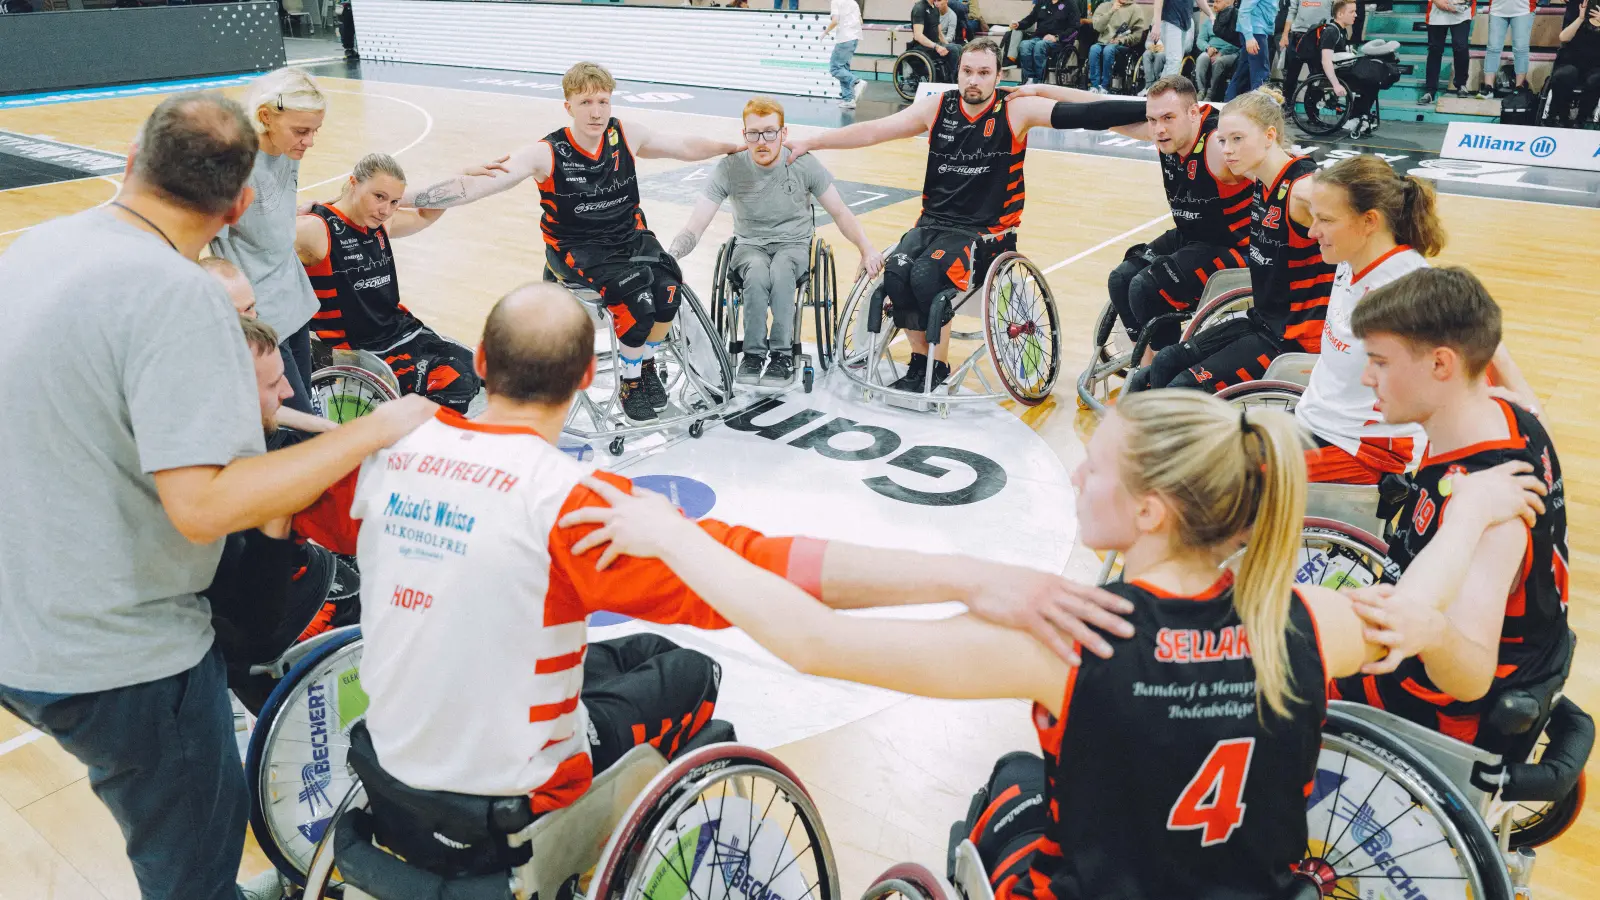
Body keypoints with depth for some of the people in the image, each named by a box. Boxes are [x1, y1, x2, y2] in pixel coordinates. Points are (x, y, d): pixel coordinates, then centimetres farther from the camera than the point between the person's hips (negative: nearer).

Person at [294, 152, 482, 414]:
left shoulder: (382, 223, 7)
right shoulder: (316, 230, -15)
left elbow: (426, 214, 24)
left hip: (402, 332, 8)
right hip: (356, 351, -8)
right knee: (455, 384, -23)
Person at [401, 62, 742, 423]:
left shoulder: (626, 135, -3)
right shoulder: (546, 153, -14)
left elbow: (686, 146, 10)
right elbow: (475, 186, -18)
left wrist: (736, 146, 12)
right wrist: (403, 198, -25)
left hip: (630, 236, 4)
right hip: (577, 249, -4)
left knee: (667, 287, -25)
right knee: (637, 294, -30)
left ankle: (646, 364, 5)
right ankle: (630, 381, -4)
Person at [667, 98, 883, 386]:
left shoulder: (804, 164, -10)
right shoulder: (730, 168, -12)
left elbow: (840, 213, 0)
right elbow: (695, 226, -16)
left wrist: (867, 248, -16)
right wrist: (671, 255, -36)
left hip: (794, 244, 0)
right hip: (749, 245, 0)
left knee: (780, 271, -36)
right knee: (757, 274, -36)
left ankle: (782, 354, -22)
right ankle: (753, 354, -19)